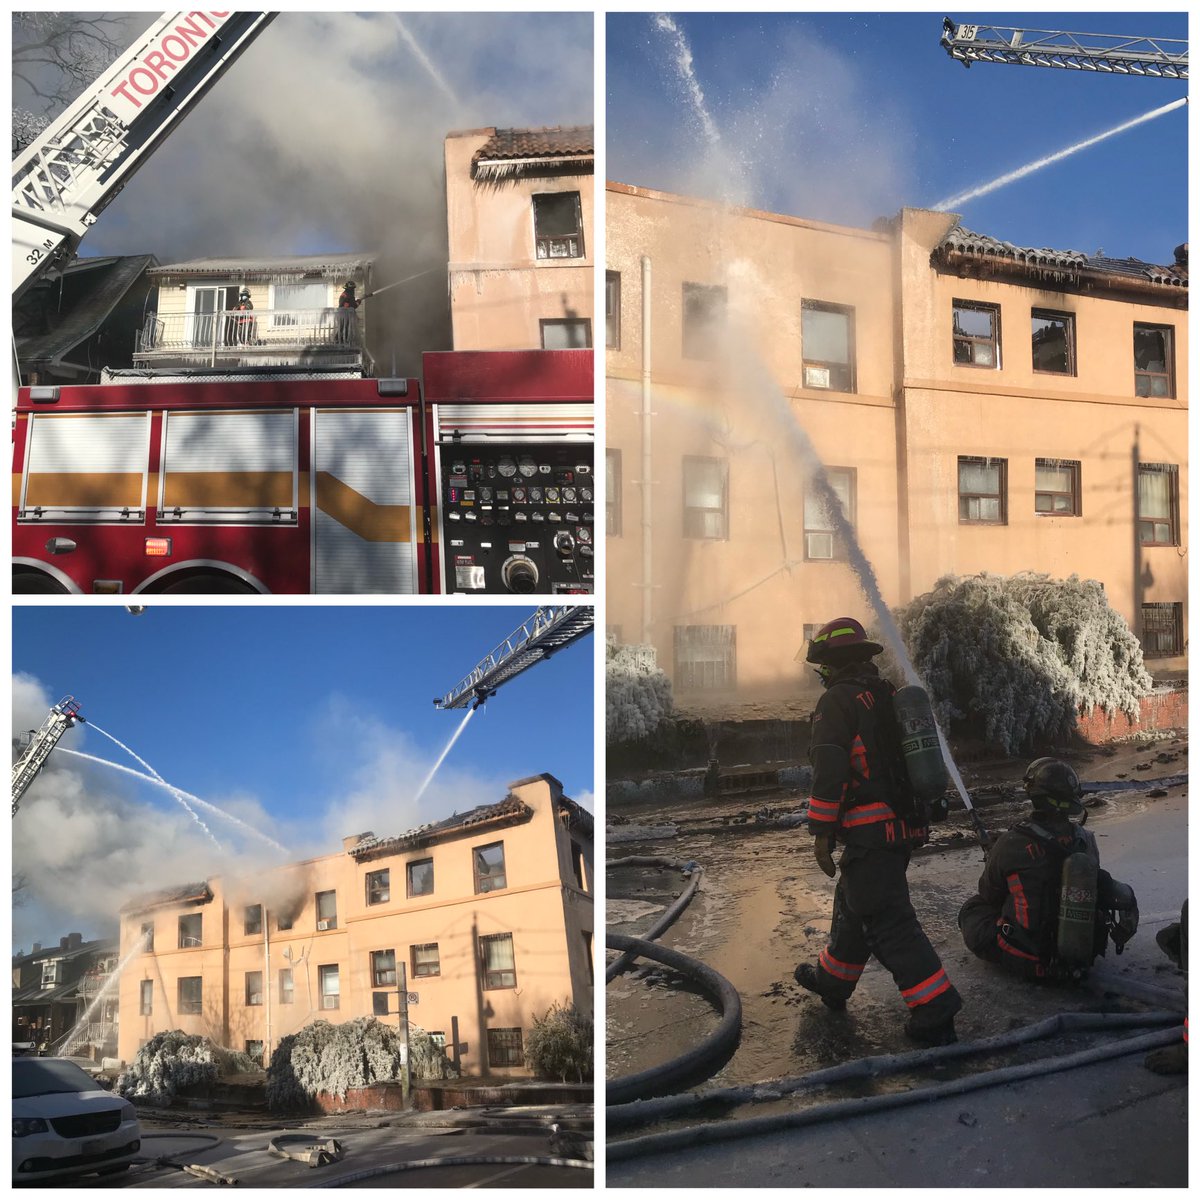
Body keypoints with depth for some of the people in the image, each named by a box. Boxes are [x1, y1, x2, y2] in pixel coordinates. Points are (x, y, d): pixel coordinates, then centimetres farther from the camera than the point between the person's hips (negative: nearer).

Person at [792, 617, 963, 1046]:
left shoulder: (838, 701, -12)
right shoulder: (891, 697, 15)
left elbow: (830, 771, -19)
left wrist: (821, 833, -14)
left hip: (870, 833, -9)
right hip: (907, 826, 9)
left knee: (888, 921, -7)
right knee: (853, 902, 24)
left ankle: (933, 1013, -10)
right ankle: (832, 980, 38)